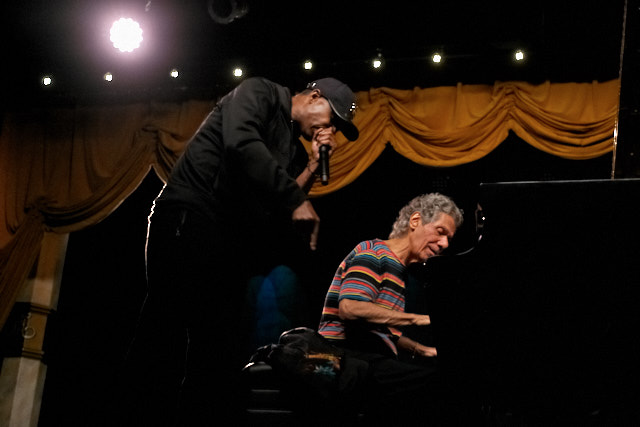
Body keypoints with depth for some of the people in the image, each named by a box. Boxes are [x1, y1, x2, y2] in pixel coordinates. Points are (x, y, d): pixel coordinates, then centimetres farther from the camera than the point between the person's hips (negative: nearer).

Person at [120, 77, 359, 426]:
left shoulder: (295, 148, 22)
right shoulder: (260, 93, 3)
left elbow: (281, 209, 12)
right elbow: (241, 143, -19)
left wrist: (314, 165, 6)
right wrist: (297, 201, -21)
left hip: (229, 241, 9)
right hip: (189, 219, -9)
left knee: (221, 351, 0)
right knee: (167, 335, -17)